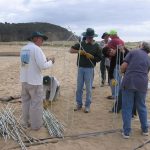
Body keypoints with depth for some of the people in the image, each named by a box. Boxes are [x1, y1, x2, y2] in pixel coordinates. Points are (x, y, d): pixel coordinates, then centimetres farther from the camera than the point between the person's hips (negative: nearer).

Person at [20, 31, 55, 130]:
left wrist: (44, 60, 15)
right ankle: (36, 125, 13)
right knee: (36, 103, 4)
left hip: (24, 79, 8)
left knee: (26, 101, 17)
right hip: (34, 81, -8)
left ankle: (26, 122, 28)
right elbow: (43, 66, -22)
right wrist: (50, 62, -3)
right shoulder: (36, 49, -16)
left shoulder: (23, 49, 9)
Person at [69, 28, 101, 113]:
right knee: (79, 87, 9)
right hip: (80, 68, 3)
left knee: (89, 88, 2)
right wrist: (78, 51, -10)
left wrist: (92, 57, -17)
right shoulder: (81, 44, 6)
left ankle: (87, 106, 13)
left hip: (89, 69, -3)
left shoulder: (96, 46, 0)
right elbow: (71, 50, 8)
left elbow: (99, 58, 1)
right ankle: (79, 104, 21)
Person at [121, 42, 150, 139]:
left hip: (129, 82, -3)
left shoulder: (133, 52, 7)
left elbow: (123, 67, -2)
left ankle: (126, 132, 11)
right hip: (142, 84, 4)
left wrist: (123, 72, 19)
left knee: (127, 108, 7)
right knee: (142, 107, 21)